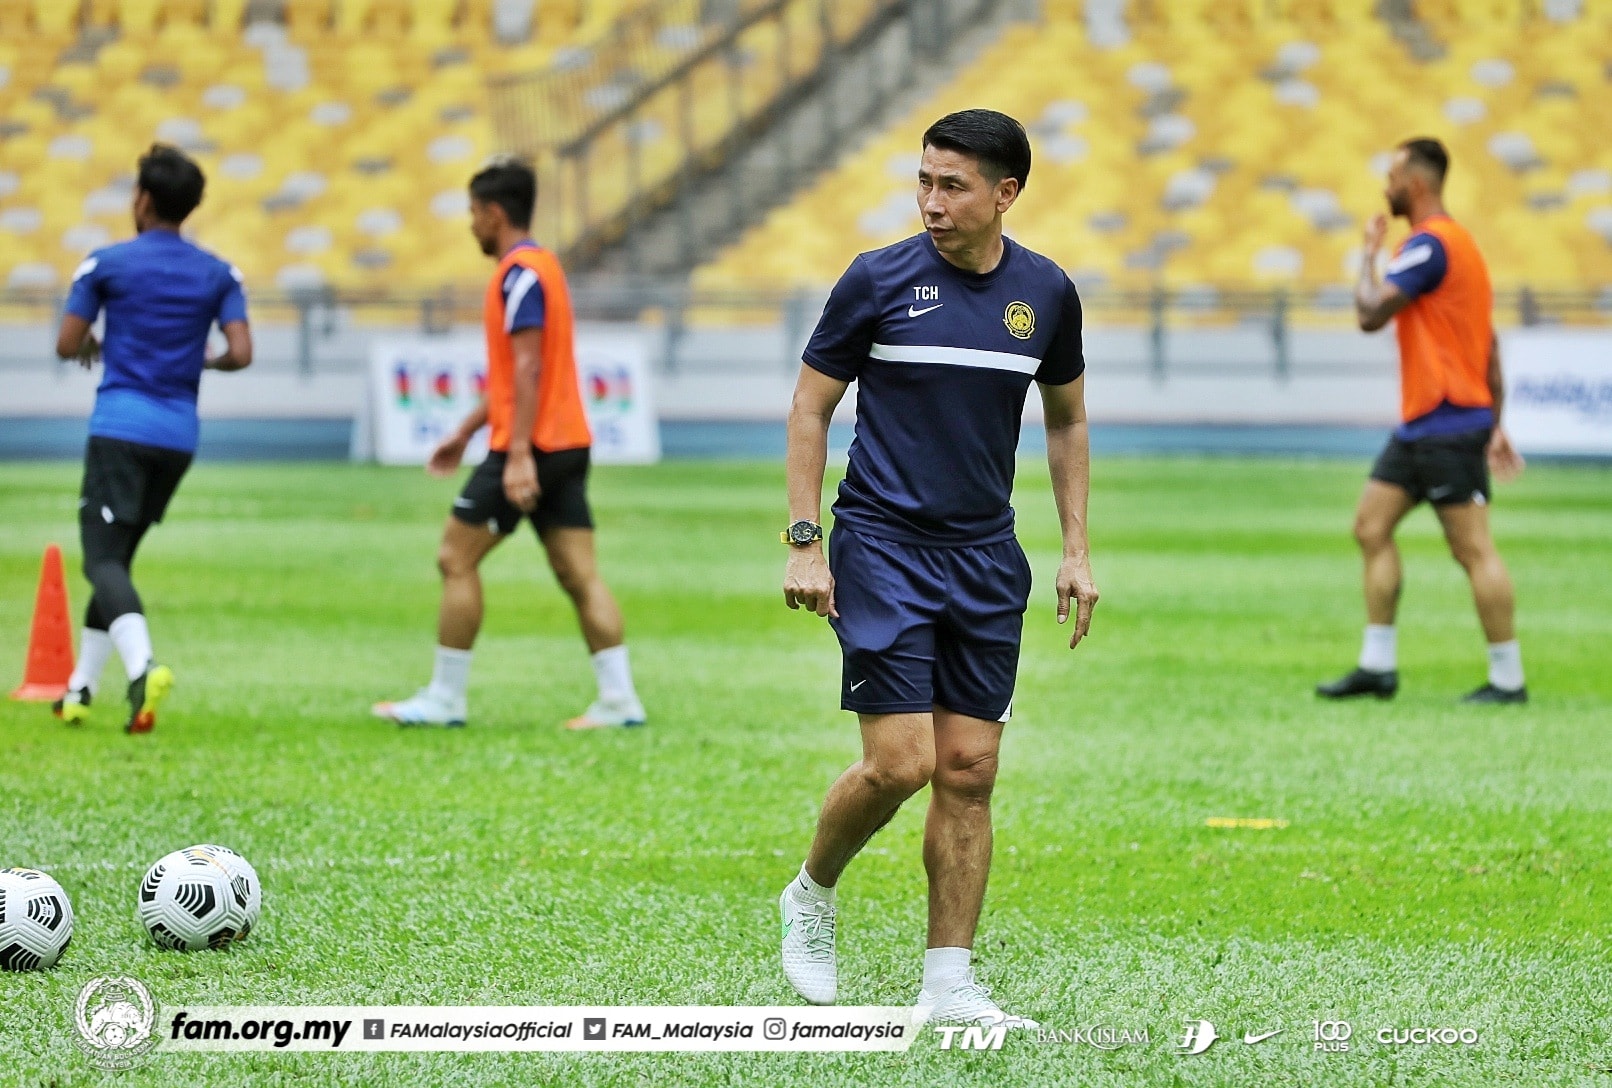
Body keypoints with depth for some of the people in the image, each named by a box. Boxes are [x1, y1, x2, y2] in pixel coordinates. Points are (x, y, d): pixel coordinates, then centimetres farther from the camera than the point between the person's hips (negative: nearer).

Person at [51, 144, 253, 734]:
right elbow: (240, 353, -3)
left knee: (103, 558, -10)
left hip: (120, 428, -5)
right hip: (179, 435, 5)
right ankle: (80, 689, 20)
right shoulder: (218, 274, 6)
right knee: (116, 554, 18)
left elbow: (67, 344, -1)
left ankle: (143, 666, -37)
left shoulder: (106, 263, -2)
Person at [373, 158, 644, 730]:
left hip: (530, 447, -9)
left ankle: (444, 698, 2)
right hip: (568, 446, 9)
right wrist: (466, 432, 29)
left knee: (457, 557, -1)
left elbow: (527, 370, -21)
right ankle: (618, 698, -4)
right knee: (579, 573, 3)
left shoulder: (521, 274, -12)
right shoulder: (541, 265, 19)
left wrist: (518, 456, -25)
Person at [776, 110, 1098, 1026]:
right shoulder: (880, 280, -6)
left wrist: (1077, 551, 11)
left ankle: (949, 983, 6)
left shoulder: (1046, 292, 4)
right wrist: (804, 541, -6)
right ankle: (813, 896, 16)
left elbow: (1067, 418, 17)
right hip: (882, 546, -3)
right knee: (900, 763, -11)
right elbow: (811, 406, 1)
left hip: (987, 559, 4)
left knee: (969, 771, 1)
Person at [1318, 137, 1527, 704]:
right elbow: (1489, 344, 20)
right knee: (1372, 526, 10)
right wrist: (1495, 423, 21)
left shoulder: (1429, 244, -15)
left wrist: (1369, 253, -5)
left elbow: (1371, 313, -21)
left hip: (1446, 424, -11)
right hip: (1422, 424, 11)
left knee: (1473, 547, -7)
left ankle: (1508, 679, -4)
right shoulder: (1456, 242, 18)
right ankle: (1378, 665, 11)